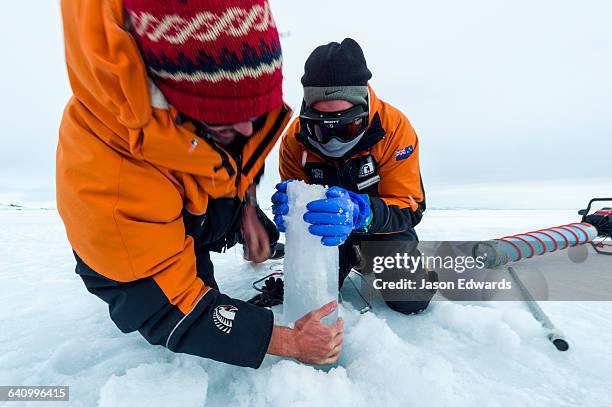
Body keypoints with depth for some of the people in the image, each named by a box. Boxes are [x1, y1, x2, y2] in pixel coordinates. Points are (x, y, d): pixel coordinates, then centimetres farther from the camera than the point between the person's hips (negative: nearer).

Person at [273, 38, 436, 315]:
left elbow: (409, 207, -27)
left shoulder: (393, 127, -26)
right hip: (325, 230, 2)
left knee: (411, 301, -10)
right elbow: (290, 198, -13)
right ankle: (353, 256, 25)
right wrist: (291, 208, -40)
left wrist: (359, 212, -49)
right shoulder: (294, 138, -20)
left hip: (382, 225, -1)